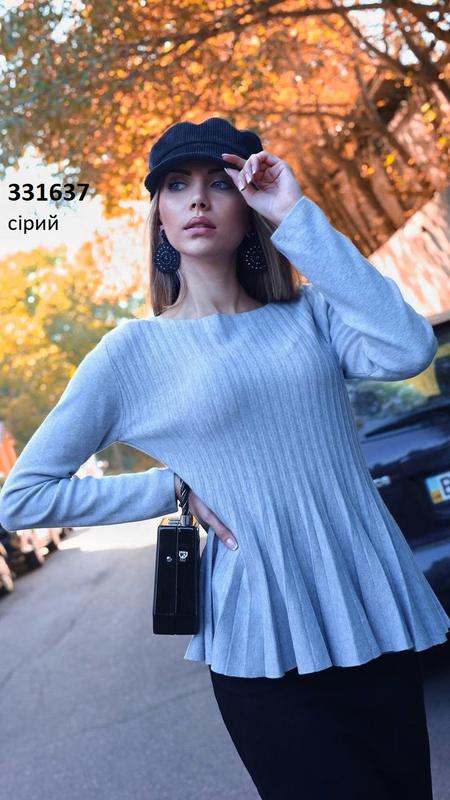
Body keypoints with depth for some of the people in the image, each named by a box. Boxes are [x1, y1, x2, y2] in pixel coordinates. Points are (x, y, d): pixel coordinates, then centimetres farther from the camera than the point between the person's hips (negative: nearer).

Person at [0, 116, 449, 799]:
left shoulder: (310, 312, 5)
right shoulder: (134, 352, -3)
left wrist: (298, 218, -13)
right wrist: (176, 489, -7)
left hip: (375, 614, 4)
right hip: (265, 641, -3)